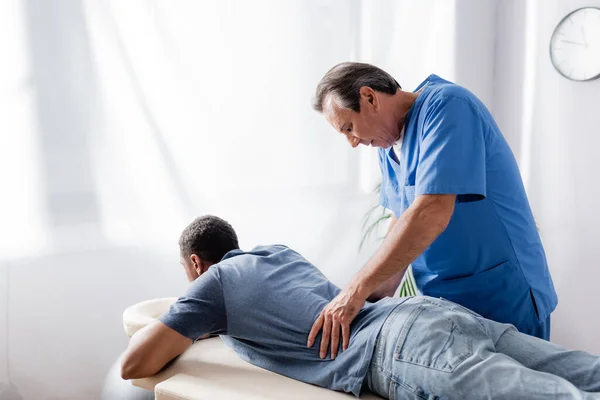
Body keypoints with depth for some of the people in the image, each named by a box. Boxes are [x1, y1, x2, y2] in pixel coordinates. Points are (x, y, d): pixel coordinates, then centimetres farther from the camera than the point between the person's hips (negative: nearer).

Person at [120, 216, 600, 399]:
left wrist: (150, 327, 32)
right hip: (433, 311, 8)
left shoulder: (214, 281, 10)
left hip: (402, 349, -8)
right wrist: (205, 318, 54)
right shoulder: (279, 251, 31)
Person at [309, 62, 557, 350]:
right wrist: (375, 297, -2)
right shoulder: (388, 145, 9)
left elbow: (431, 214, -29)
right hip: (444, 304, 8)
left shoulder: (445, 105, -18)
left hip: (503, 300, -8)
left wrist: (357, 289, -26)